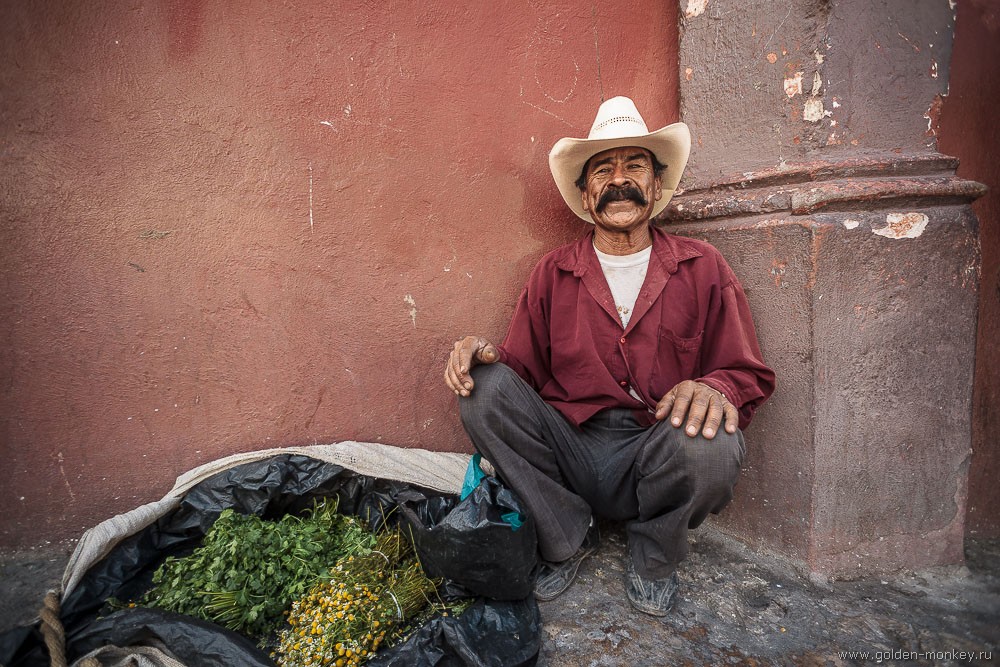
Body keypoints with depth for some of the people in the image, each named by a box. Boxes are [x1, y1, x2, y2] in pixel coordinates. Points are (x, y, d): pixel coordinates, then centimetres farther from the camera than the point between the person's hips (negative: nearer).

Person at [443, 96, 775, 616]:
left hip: (656, 461, 0)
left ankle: (653, 556, 4)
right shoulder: (552, 274, 6)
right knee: (485, 386, -20)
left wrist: (715, 388, -20)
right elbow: (524, 369, 6)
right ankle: (568, 539, 0)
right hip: (571, 455, 1)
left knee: (711, 445, -33)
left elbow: (749, 375, 4)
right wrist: (487, 356, -17)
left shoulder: (702, 268, 4)